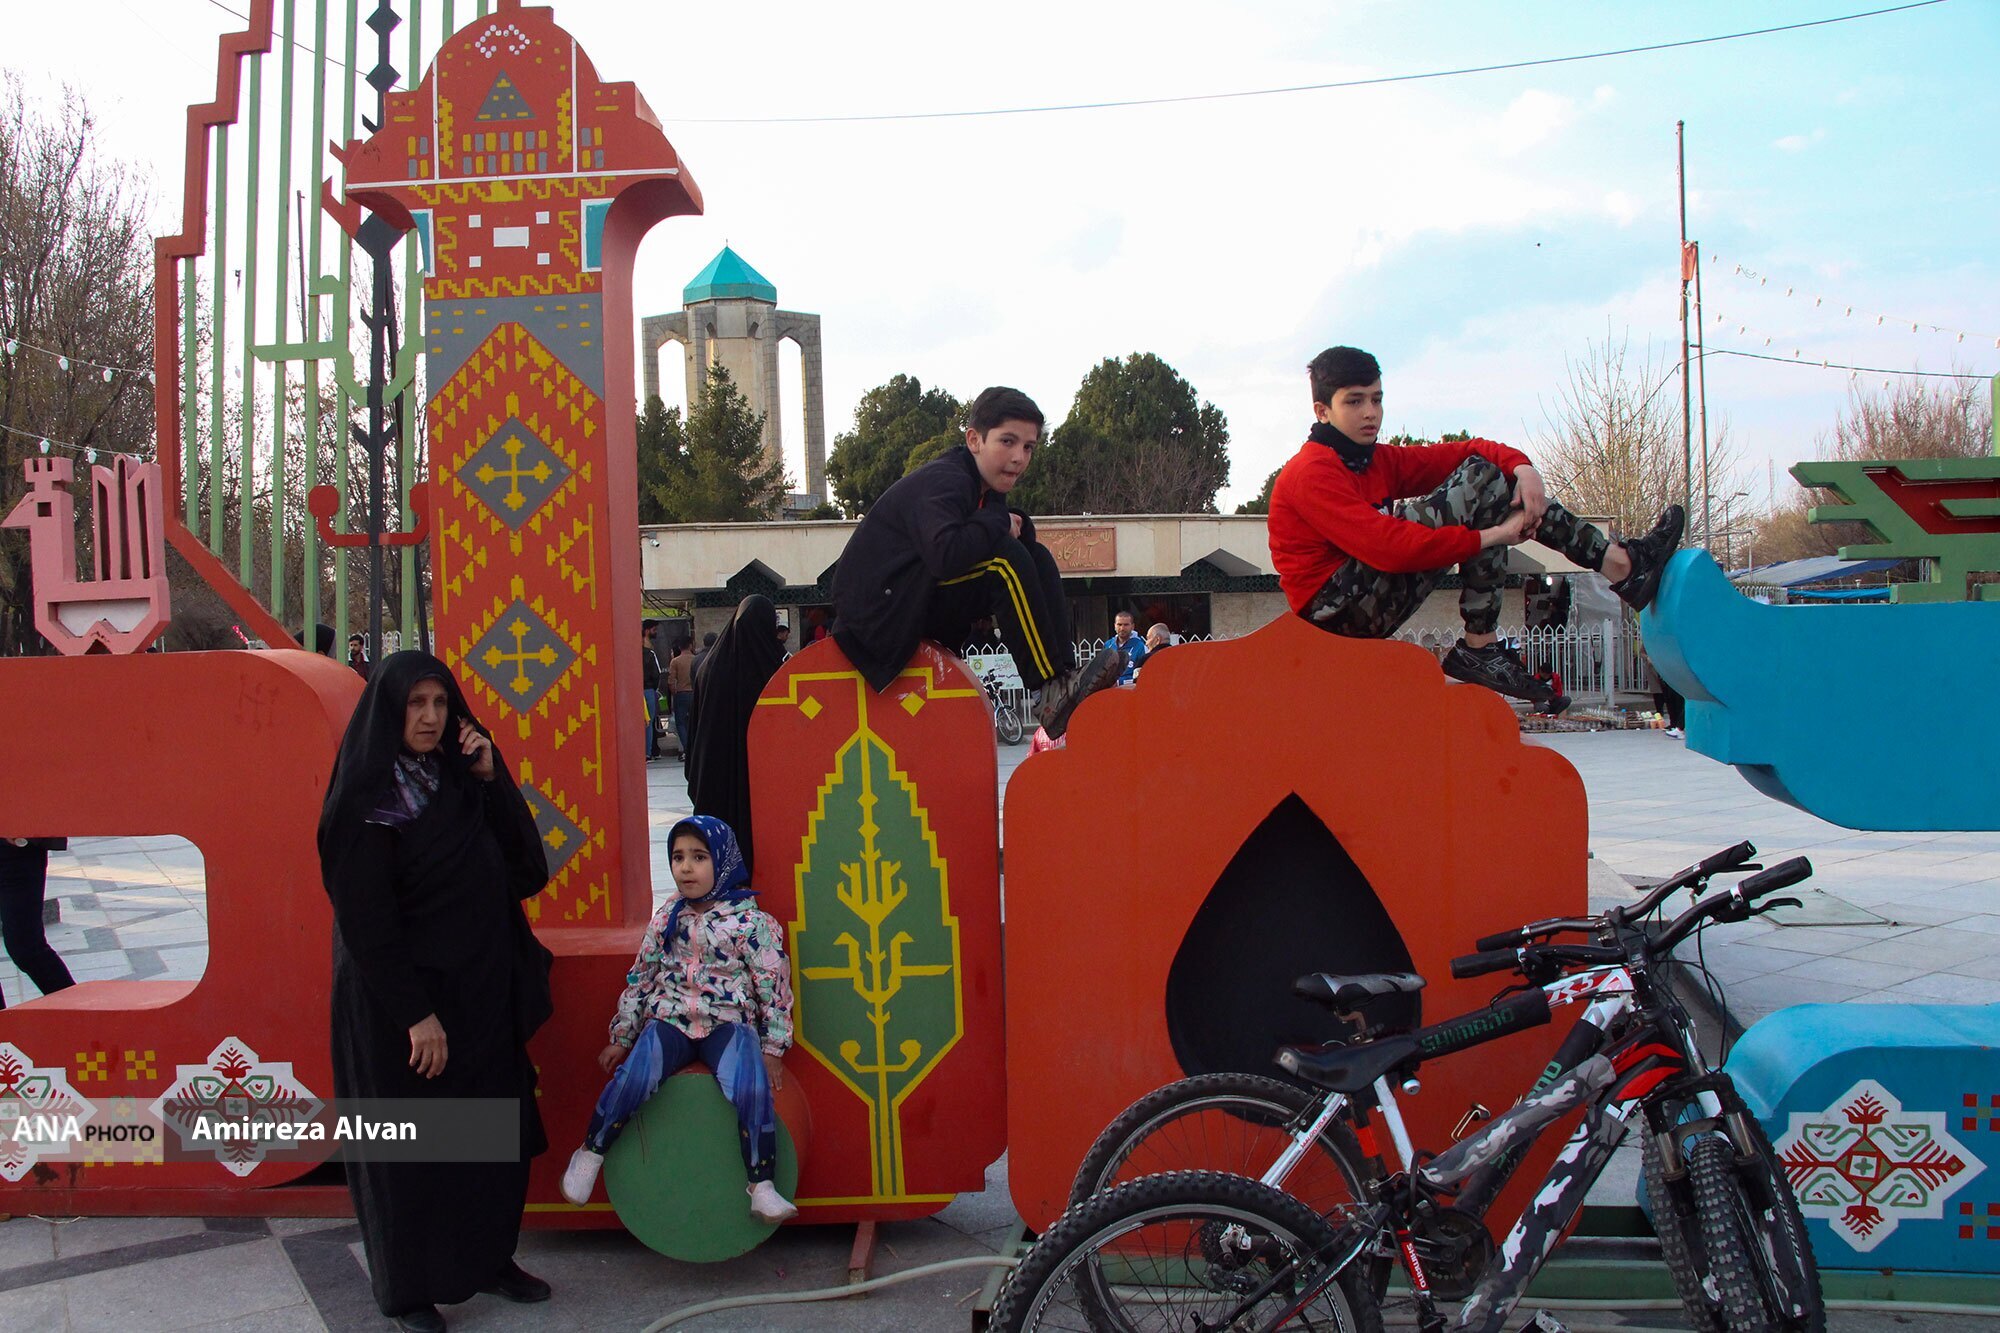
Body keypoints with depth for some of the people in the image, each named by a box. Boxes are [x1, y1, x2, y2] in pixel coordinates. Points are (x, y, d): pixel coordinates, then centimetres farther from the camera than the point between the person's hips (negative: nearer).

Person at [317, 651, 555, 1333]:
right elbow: (367, 920, -17)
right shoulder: (367, 802, -15)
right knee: (411, 1145, 7)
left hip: (480, 991, 7)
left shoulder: (455, 781, 5)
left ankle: (489, 1257, 32)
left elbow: (523, 867, 2)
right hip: (402, 1000, -7)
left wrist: (491, 778, -8)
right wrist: (415, 1013, -18)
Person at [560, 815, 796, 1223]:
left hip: (728, 1024, -2)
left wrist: (772, 1049, -2)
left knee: (751, 1090, -30)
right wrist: (620, 1038, 17)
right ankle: (590, 1155, -4)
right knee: (633, 1078, -27)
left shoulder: (750, 922, -2)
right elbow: (640, 978, 17)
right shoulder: (667, 918, 9)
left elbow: (774, 989, 0)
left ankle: (762, 1187, -18)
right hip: (669, 1020, 2)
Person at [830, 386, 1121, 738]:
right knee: (1004, 558, -26)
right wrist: (998, 523, -20)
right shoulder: (942, 482, -18)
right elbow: (945, 556, -36)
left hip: (926, 610, 10)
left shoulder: (987, 490, 13)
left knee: (1037, 557, 4)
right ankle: (1054, 690, -25)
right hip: (879, 607, -10)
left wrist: (1016, 524, -13)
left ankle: (1064, 673, -8)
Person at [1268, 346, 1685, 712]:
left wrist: (1523, 469, -12)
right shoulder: (1311, 473, -14)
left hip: (1376, 601, 9)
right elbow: (1388, 546, -26)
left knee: (1498, 484, 5)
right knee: (1478, 479, -14)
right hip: (1336, 604, -9)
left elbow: (1470, 451, 11)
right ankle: (1478, 646, -18)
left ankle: (1619, 563, -4)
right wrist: (1488, 537, -22)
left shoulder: (1379, 460, 14)